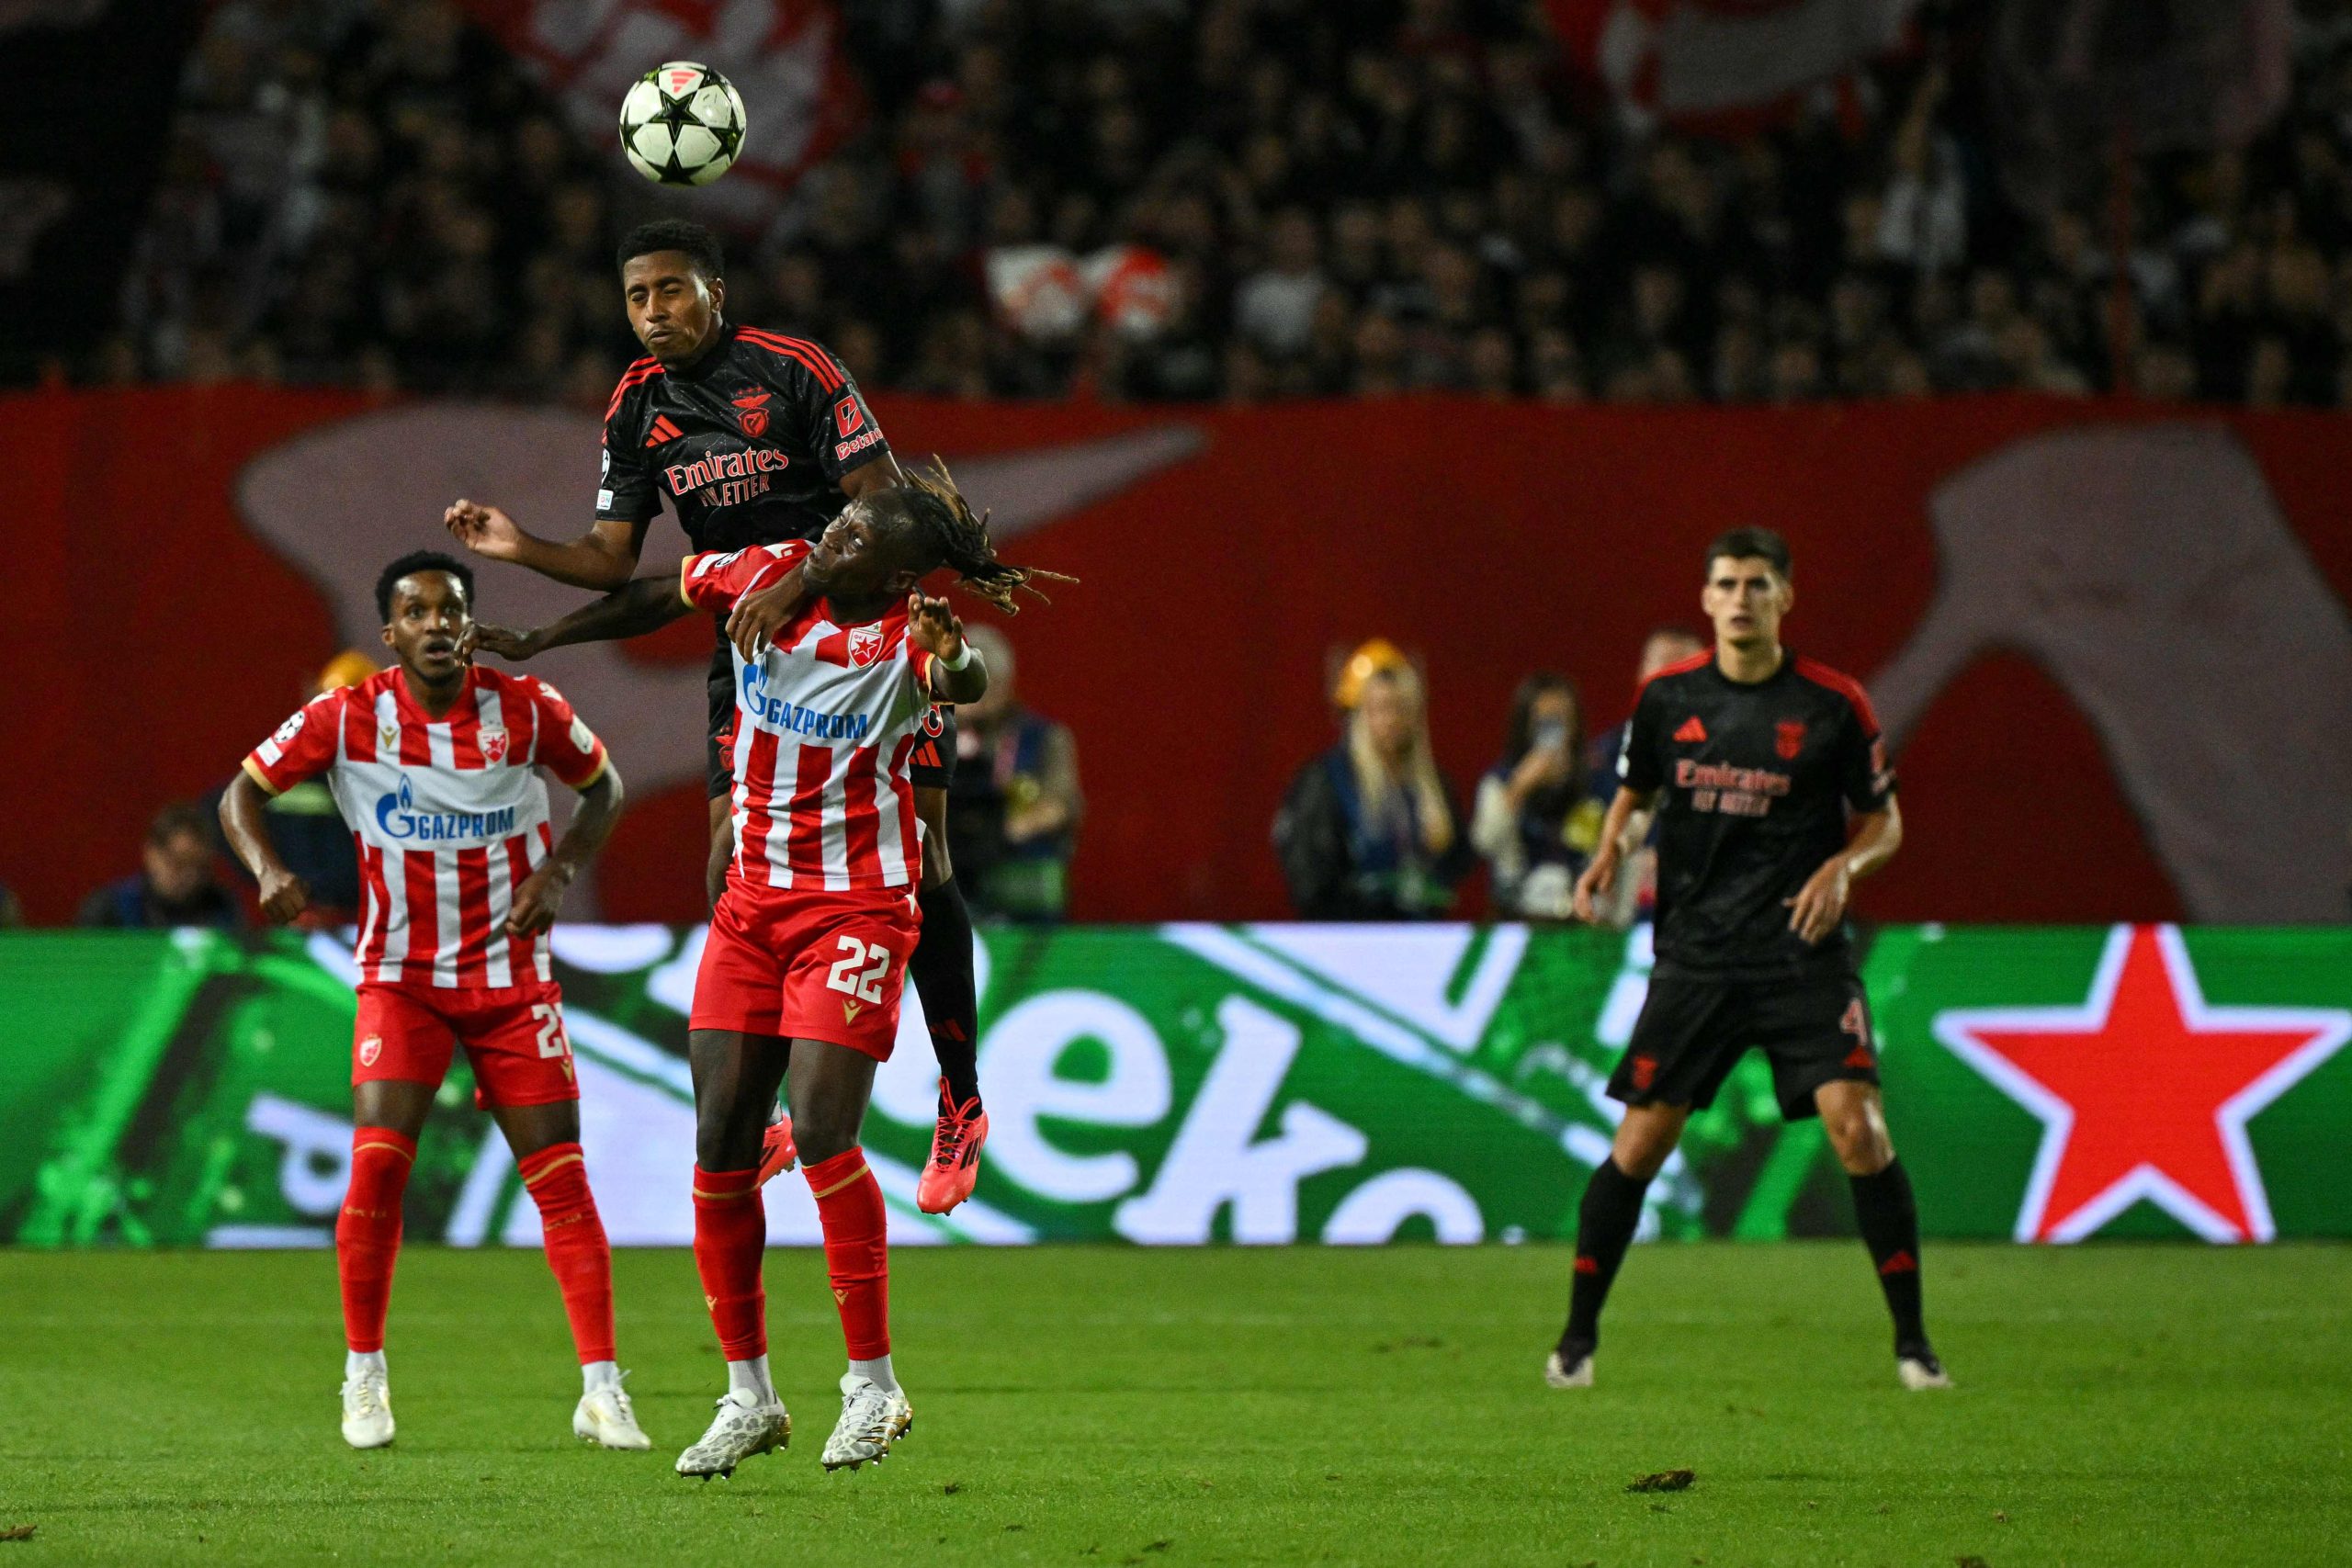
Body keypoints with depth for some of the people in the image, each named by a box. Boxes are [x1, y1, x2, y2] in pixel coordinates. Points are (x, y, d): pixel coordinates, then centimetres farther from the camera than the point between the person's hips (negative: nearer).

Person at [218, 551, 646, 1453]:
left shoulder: (526, 711, -6)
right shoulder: (347, 719, -8)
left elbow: (601, 784, 11)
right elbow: (242, 793, 2)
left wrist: (560, 870, -5)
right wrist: (269, 871, -18)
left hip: (514, 979, 1)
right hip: (402, 978, -1)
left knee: (561, 1179, -4)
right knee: (378, 1160, -16)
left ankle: (602, 1390, 0)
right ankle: (364, 1378, 0)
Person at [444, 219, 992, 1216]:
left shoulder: (792, 371, -15)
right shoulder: (638, 408, 2)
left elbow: (885, 503, -20)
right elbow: (614, 560, 6)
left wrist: (796, 586, -32)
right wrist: (523, 550, -12)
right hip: (750, 641, 5)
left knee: (917, 863, -6)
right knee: (731, 875, -6)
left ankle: (960, 1103, 6)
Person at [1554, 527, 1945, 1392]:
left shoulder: (1833, 704, -3)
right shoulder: (1666, 696, 3)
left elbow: (1883, 821, 7)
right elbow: (1633, 792, 19)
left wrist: (1844, 866, -13)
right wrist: (1609, 850, -2)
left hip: (1803, 954, -2)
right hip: (1695, 954, 2)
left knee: (1858, 1128, -15)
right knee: (1639, 1143, -1)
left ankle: (1912, 1340, -3)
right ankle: (1577, 1336, 15)